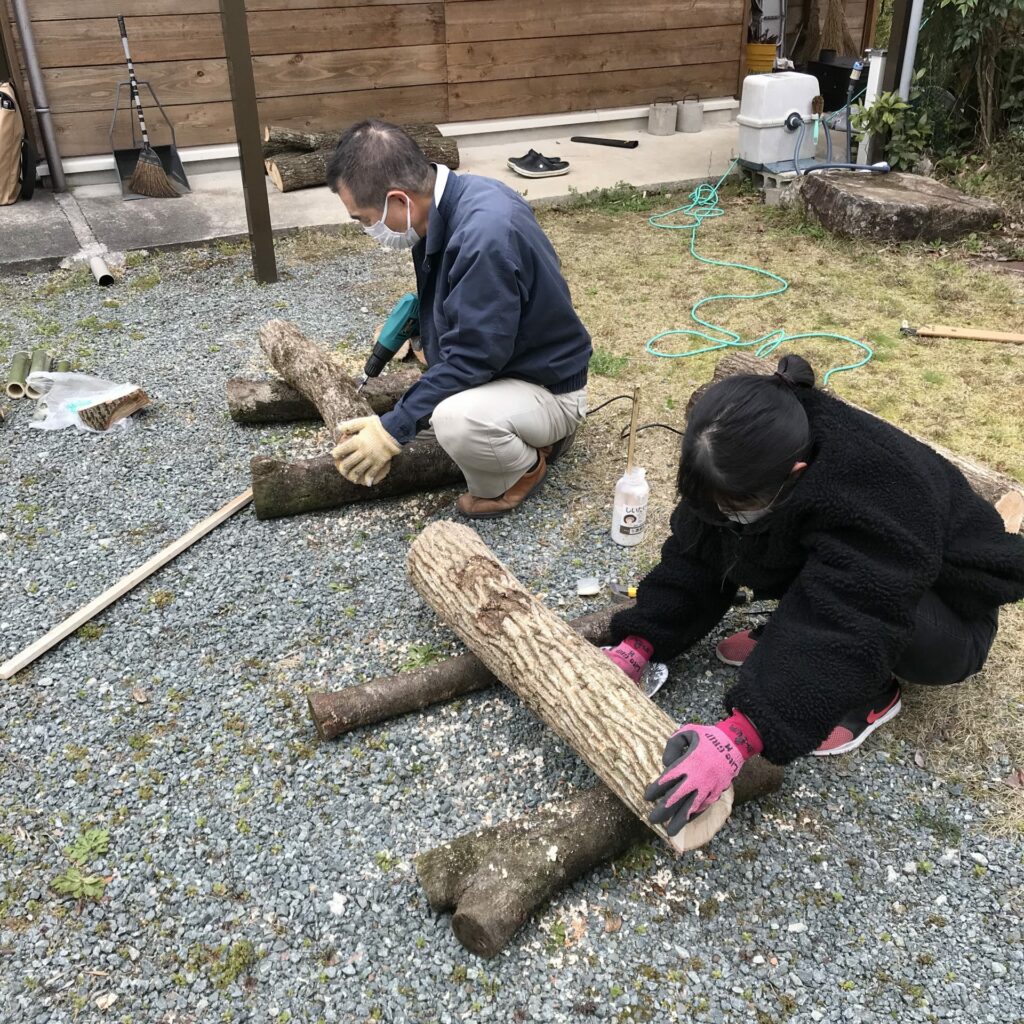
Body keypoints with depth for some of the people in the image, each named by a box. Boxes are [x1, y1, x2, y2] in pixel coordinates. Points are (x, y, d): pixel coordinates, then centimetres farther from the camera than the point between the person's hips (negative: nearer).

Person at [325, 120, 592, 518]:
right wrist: (418, 325, 0)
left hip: (546, 388, -10)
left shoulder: (485, 235, -33)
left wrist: (393, 429, -26)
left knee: (456, 418, -37)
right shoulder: (448, 202, -5)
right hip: (496, 366, 10)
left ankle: (524, 466, -4)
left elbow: (472, 357, -30)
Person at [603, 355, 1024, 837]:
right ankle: (788, 638, 4)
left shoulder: (877, 496, -41)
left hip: (948, 620, -6)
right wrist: (635, 647, -25)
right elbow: (696, 555, -15)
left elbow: (843, 628, -47)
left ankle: (873, 692, -7)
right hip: (842, 570, 6)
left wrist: (737, 737, -55)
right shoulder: (751, 458, -21)